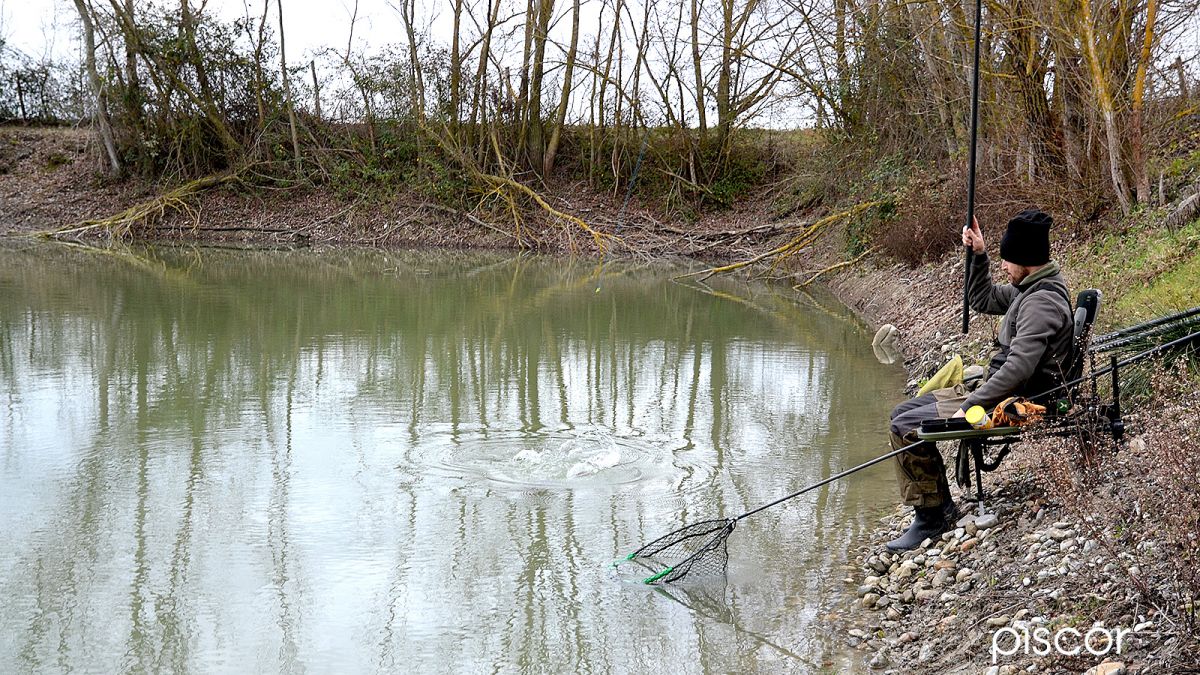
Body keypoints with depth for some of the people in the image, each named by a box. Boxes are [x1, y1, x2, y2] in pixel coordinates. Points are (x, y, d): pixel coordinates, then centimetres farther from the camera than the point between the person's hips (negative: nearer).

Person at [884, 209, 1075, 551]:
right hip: (1001, 389, 11)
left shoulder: (1043, 302, -22)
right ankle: (932, 509, 7)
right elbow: (982, 300, 24)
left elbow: (1018, 368, -30)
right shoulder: (1030, 288, 10)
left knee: (906, 426, -18)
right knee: (901, 413, 8)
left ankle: (934, 514, -5)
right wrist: (978, 255, 11)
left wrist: (969, 406, -27)